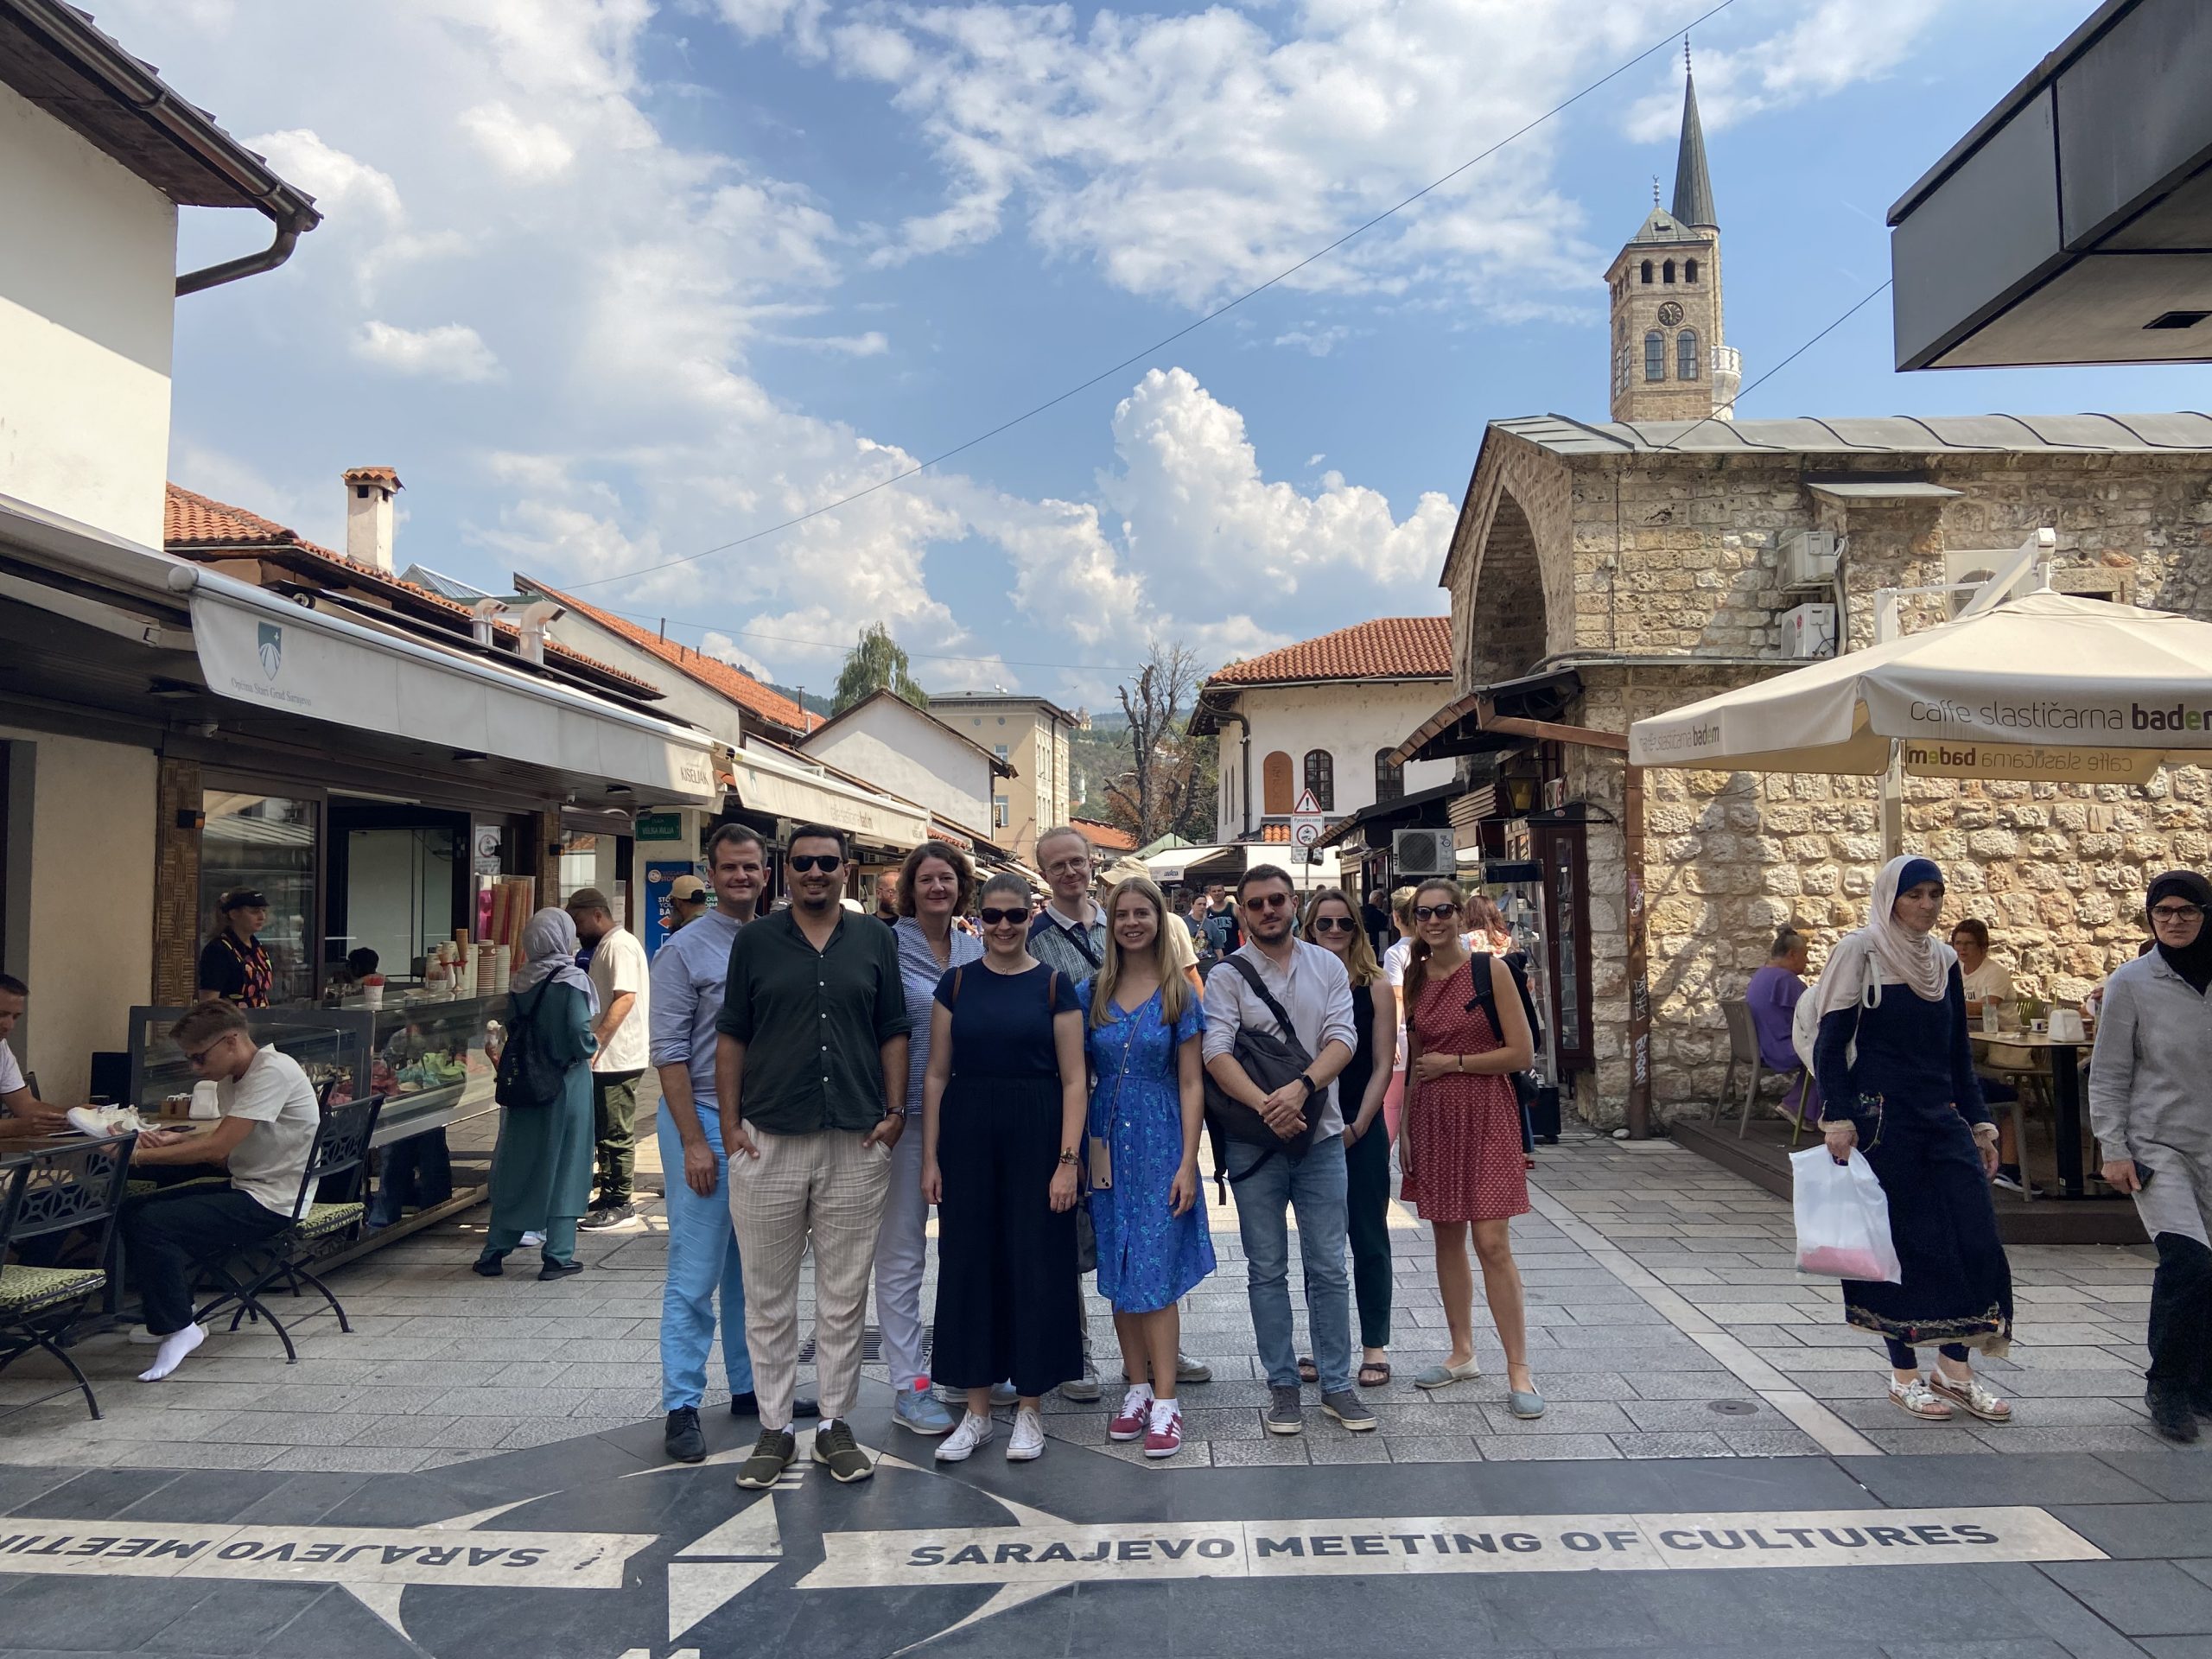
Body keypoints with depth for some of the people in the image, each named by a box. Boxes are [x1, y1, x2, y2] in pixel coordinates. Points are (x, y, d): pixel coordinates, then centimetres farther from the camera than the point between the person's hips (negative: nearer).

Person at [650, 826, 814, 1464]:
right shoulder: (685, 950, -6)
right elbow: (670, 1053, -9)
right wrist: (694, 1142, -14)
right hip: (705, 1120, -5)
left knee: (753, 1271, 15)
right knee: (695, 1275, 0)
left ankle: (751, 1387, 27)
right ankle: (681, 1408, 11)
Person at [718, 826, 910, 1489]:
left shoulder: (874, 939, 6)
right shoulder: (755, 941, 4)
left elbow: (893, 1033, 8)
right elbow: (730, 1038, 5)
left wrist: (894, 1112, -1)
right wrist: (730, 1126, -2)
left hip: (858, 1143, 0)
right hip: (768, 1141, 0)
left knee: (844, 1297, 10)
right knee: (768, 1298, 9)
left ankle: (838, 1426, 23)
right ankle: (774, 1429, 23)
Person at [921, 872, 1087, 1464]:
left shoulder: (1054, 985, -1)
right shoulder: (957, 983, 4)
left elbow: (1073, 1079, -3)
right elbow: (936, 1074, 6)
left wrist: (1067, 1160, -10)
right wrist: (930, 1157, 1)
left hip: (1035, 1134, -2)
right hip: (967, 1132, 2)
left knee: (1035, 1265, 4)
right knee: (968, 1263, 7)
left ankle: (1029, 1408, 20)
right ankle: (977, 1410, 21)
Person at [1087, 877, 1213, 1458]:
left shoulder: (1179, 995, -2)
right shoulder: (1093, 994, 5)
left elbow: (1190, 1083, -3)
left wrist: (1188, 1161, -9)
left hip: (1160, 1146, -3)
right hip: (1106, 1144, 3)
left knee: (1155, 1274, -3)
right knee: (1118, 1273, 9)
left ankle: (1165, 1401, 5)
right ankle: (1137, 1387, 21)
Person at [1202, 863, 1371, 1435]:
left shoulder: (1327, 966, 5)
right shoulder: (1226, 976, -2)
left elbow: (1343, 1038, -6)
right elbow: (1216, 1052, -13)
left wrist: (1301, 1086, -23)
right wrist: (1264, 1104, -27)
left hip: (1321, 1135, 2)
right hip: (1253, 1141, -1)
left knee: (1328, 1267, 7)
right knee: (1267, 1270, 8)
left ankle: (1336, 1384, 19)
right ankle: (1282, 1385, 20)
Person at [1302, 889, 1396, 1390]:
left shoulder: (1375, 987, -1)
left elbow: (1382, 1065, -4)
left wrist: (1356, 1126, -11)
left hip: (1362, 1130, -1)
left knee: (1368, 1237, 7)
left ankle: (1374, 1345, 19)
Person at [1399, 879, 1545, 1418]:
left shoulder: (1491, 970, -7)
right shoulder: (1415, 978, 8)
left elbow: (1521, 1053, -9)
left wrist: (1453, 1062, -10)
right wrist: (1404, 1128, 13)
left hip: (1485, 1115, -5)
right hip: (1431, 1117, 5)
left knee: (1492, 1244, -8)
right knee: (1447, 1237, 11)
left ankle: (1518, 1370, 3)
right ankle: (1463, 1353, 25)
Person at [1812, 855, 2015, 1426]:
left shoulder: (1943, 959, 12)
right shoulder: (1859, 952, -7)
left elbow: (1959, 1051, 18)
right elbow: (1831, 1043, -9)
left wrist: (1979, 1123, 14)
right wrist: (1838, 1120, -16)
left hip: (1942, 1116, 6)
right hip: (1882, 1117, -6)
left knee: (1975, 1236, 1)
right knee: (1902, 1239, 0)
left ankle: (1955, 1368, 17)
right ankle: (1904, 1377, 15)